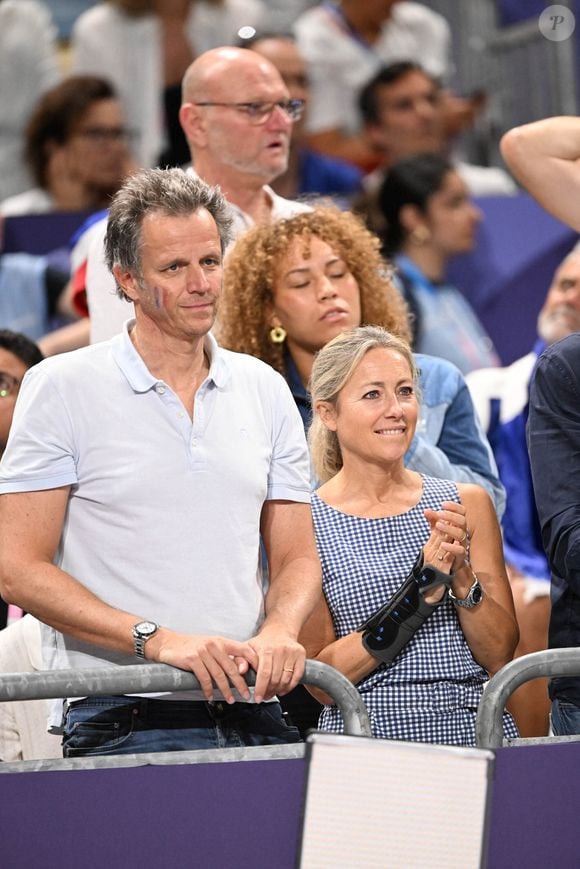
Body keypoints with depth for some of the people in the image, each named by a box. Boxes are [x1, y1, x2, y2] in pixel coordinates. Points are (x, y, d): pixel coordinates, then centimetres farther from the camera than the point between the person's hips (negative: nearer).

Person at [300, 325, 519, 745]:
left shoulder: (467, 503, 10)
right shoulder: (302, 522, 1)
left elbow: (500, 659, 8)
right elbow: (323, 681, -3)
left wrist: (461, 576, -9)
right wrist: (424, 589, -11)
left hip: (476, 729, 2)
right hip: (365, 739, -2)